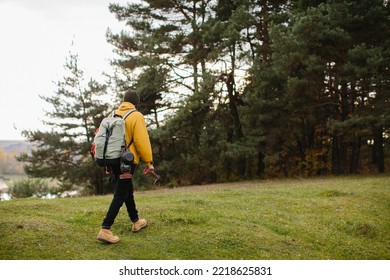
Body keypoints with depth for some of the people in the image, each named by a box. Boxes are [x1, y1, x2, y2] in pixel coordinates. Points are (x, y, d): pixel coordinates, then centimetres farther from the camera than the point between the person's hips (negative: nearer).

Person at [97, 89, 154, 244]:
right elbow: (142, 141, -16)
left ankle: (136, 222, 34)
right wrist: (149, 162, -9)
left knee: (127, 190, 20)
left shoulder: (114, 114, 8)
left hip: (113, 159, 7)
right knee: (120, 194, -4)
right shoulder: (137, 116, -11)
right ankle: (105, 229, -10)